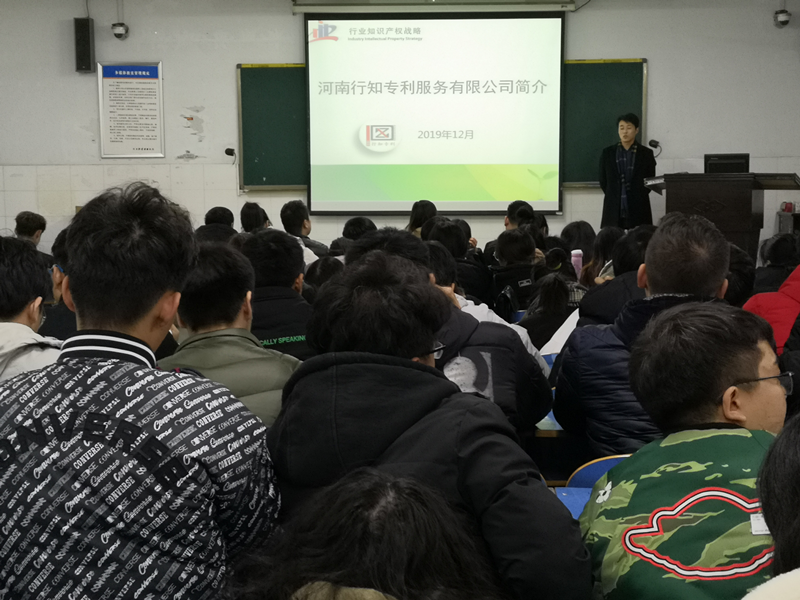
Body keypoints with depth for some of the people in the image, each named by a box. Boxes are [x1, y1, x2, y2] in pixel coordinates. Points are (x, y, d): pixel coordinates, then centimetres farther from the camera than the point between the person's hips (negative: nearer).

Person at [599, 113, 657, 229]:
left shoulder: (646, 154, 5)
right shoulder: (607, 153, 9)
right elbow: (603, 181, 12)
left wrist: (638, 197, 4)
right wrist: (614, 196, 7)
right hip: (613, 211, 1)